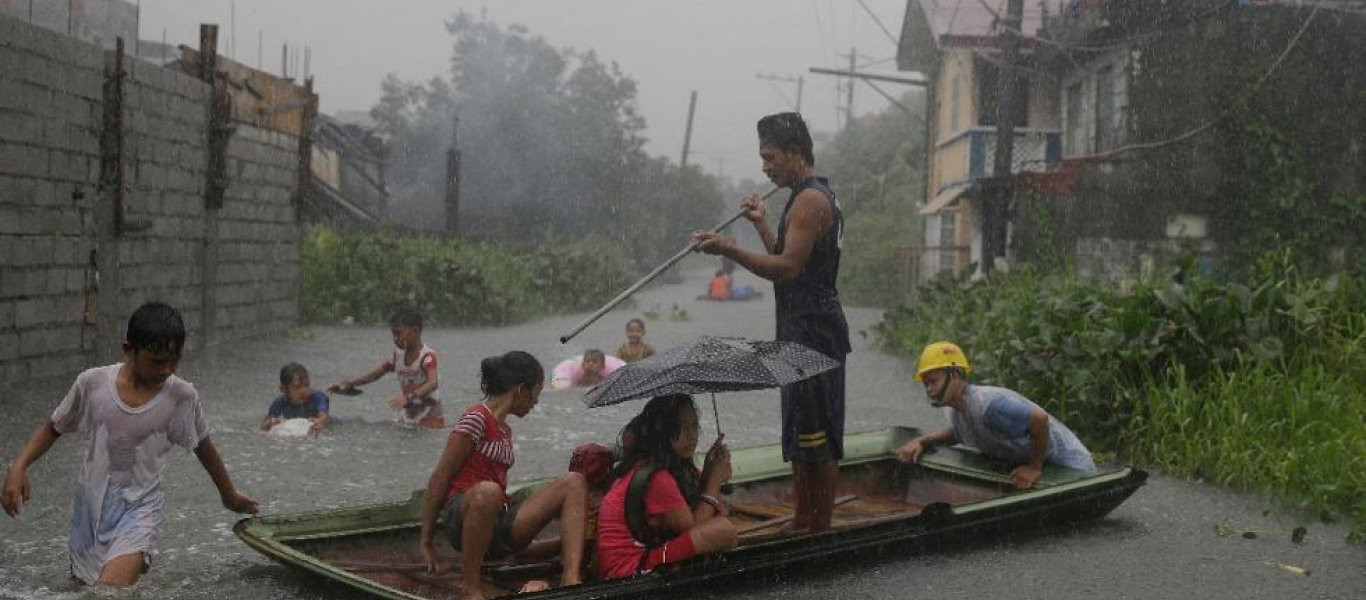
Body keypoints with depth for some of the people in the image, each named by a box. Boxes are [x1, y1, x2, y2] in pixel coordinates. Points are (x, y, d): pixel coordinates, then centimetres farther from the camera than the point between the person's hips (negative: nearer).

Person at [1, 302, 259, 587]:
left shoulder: (182, 396, -11)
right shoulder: (92, 383, -10)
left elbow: (203, 446, 6)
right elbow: (53, 428, 6)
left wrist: (230, 495, 19)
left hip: (140, 509, -3)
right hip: (91, 503, 3)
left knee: (112, 587, -25)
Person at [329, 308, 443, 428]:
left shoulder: (427, 356, -17)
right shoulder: (398, 356, 5)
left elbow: (433, 383, -33)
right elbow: (376, 373, 13)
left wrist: (408, 397, -48)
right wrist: (350, 383, 0)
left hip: (430, 419, -6)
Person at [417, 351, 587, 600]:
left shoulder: (505, 429, 21)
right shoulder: (477, 418, -5)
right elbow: (440, 479, -8)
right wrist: (426, 543, -10)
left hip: (499, 530, 8)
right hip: (462, 518, -8)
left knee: (573, 482, -4)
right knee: (487, 491, -42)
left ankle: (571, 579, -23)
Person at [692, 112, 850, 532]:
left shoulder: (811, 199, -14)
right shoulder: (810, 197, 19)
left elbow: (788, 267, -23)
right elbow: (789, 263, 24)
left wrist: (729, 250, -29)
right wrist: (761, 224, 32)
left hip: (814, 333, -11)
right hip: (801, 331, 11)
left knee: (816, 436, -7)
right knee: (799, 435, 15)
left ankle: (821, 528, -2)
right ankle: (802, 523, 23)